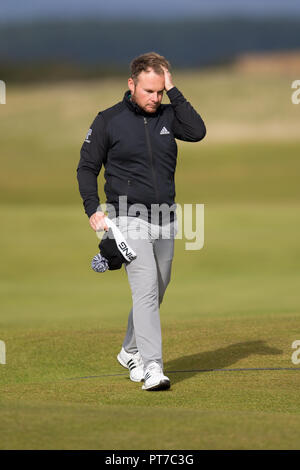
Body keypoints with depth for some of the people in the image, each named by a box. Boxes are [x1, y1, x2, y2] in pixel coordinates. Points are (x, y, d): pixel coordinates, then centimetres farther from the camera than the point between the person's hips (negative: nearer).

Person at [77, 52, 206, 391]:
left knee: (157, 290, 14)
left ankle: (131, 352, 33)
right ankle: (152, 367, -21)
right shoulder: (108, 121, -3)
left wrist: (173, 91, -12)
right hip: (129, 218, -5)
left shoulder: (167, 116, 6)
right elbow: (87, 167, 3)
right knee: (146, 288, -17)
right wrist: (93, 210, -9)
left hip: (165, 219, 5)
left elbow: (197, 132, -13)